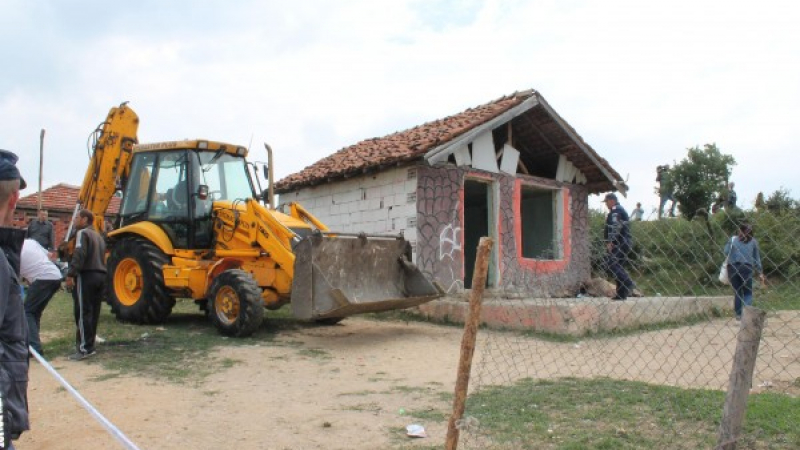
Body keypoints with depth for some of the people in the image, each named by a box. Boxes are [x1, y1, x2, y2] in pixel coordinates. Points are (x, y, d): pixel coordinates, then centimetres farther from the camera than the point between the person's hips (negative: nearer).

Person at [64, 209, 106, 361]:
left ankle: (85, 348, -10)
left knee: (83, 313, -8)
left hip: (86, 276, -9)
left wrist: (71, 274, -23)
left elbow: (79, 255, -20)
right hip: (100, 275, 9)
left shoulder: (83, 233, -6)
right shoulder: (98, 236, 22)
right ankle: (89, 344, 20)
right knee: (93, 312, 12)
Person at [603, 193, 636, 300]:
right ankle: (622, 293, 10)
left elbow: (615, 227, -19)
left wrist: (610, 242, -20)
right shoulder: (621, 210, 25)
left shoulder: (615, 211, -7)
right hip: (624, 243, 10)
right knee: (617, 266, 11)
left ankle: (628, 284, -25)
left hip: (618, 244, -10)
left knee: (611, 265, -15)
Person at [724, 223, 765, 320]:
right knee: (748, 292, 6)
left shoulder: (733, 239, 9)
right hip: (747, 268, -1)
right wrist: (760, 272, 17)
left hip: (733, 267, 1)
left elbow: (726, 252, 0)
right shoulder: (753, 242, 11)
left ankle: (738, 314, 9)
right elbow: (757, 258, 13)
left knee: (737, 292, 10)